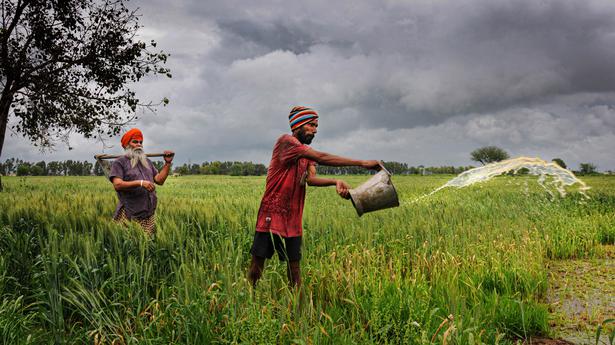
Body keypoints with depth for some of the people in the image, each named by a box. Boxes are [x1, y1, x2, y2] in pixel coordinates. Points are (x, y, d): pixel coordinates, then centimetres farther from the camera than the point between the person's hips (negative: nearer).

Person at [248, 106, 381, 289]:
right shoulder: (285, 141, -12)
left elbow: (311, 178, -3)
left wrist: (335, 182, -23)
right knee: (258, 260, 0)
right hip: (271, 215, -7)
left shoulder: (307, 152, 14)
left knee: (294, 262, 8)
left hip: (293, 218, 7)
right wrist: (362, 163, -24)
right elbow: (322, 158, -22)